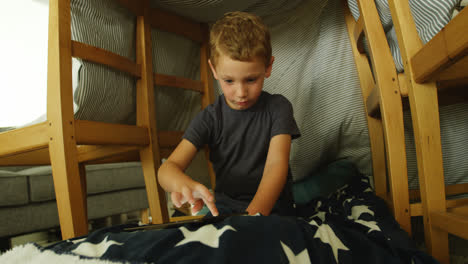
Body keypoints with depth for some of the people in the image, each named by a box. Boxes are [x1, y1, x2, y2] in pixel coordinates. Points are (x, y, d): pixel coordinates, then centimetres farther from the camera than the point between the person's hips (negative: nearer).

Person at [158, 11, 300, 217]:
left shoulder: (277, 108, -4)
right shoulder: (210, 118, -2)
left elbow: (276, 165, -17)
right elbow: (168, 167, -10)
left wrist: (254, 214, -35)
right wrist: (183, 184, -36)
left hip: (271, 205, 0)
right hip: (225, 207, 1)